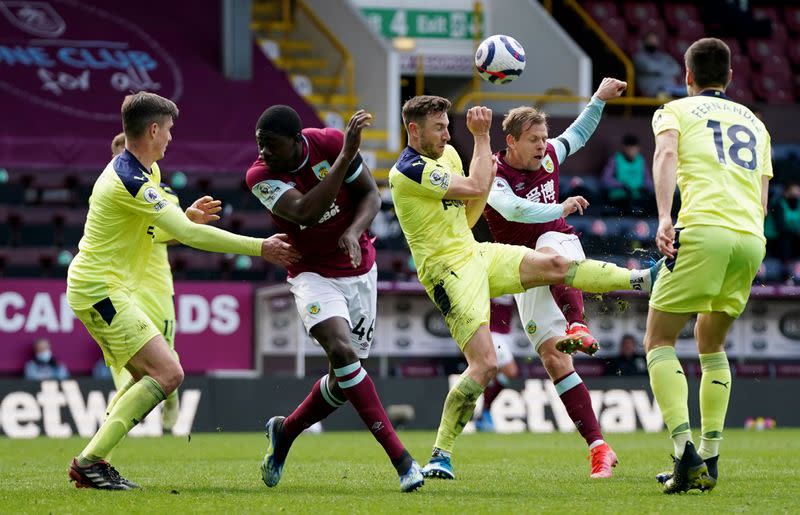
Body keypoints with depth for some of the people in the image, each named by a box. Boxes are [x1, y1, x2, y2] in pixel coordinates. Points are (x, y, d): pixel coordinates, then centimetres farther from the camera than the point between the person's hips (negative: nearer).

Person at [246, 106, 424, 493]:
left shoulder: (330, 143, -14)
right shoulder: (260, 177, -19)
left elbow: (370, 194, -5)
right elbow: (306, 212, -34)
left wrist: (354, 232, -26)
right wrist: (346, 155, -39)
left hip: (359, 271, 3)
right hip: (313, 274, -3)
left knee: (344, 380, 4)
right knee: (342, 351, -28)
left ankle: (284, 431, 33)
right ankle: (401, 459, -29)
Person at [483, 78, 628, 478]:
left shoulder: (549, 156, 4)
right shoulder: (494, 177, -12)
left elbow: (580, 132, 25)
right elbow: (514, 209, -32)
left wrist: (599, 99, 13)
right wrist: (561, 209, -37)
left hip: (561, 243, 2)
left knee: (549, 253, -38)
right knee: (553, 357, -12)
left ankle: (578, 327, -58)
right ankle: (598, 446, -14)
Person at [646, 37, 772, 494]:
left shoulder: (675, 110, 14)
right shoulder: (755, 122, 28)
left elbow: (666, 154, -8)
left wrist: (664, 219, -19)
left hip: (703, 230, -5)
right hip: (752, 238, 5)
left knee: (659, 341, 4)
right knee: (712, 344, 23)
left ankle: (685, 451, -16)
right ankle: (709, 459, 14)